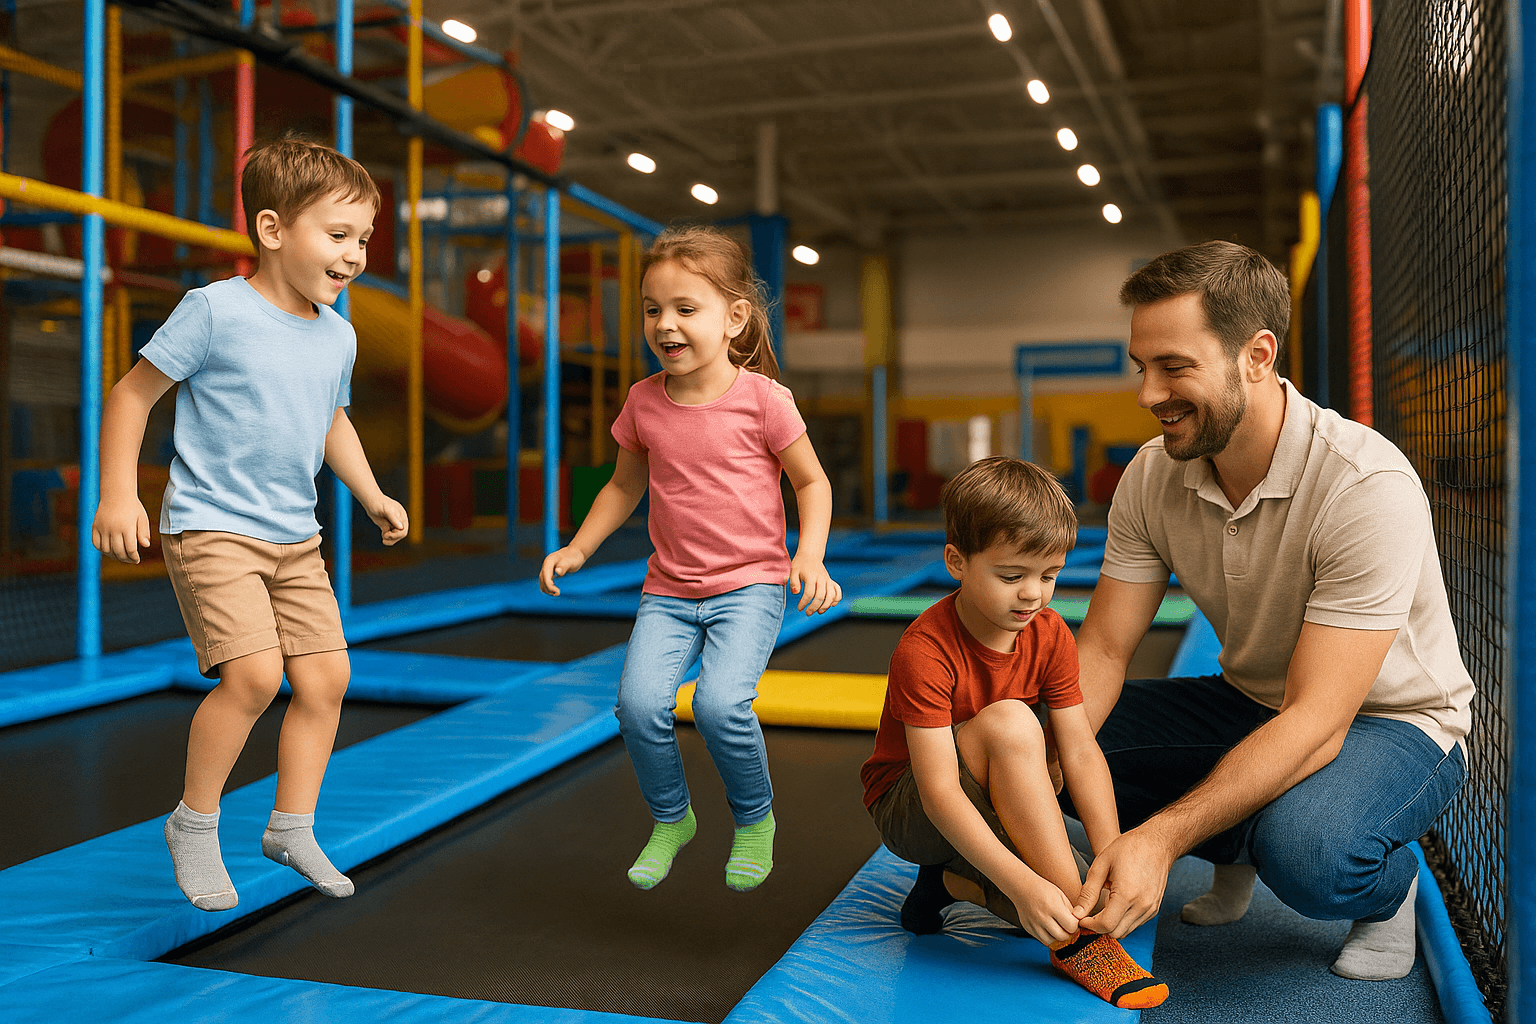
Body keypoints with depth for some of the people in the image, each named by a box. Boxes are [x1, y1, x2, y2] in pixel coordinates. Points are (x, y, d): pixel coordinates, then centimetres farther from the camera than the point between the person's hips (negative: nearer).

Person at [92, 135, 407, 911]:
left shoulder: (338, 335, 8)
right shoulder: (215, 310, -11)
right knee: (254, 673, -19)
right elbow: (131, 394, -6)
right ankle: (193, 824, 4)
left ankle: (291, 827, 20)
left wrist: (371, 494, 15)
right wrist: (118, 493, -14)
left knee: (327, 676, 3)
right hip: (211, 528, -7)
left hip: (295, 538, 7)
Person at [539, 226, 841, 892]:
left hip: (750, 584, -4)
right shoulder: (644, 401, 2)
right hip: (668, 590, 4)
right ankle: (670, 818, 13)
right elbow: (624, 485, 17)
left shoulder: (763, 399, -9)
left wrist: (810, 557, -13)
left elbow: (811, 481, 1)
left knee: (720, 702, -24)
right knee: (639, 702, -16)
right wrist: (577, 548, 7)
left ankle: (755, 818, 7)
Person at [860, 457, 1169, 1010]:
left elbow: (1080, 752, -12)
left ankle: (951, 882, 8)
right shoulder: (924, 652, -27)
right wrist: (1023, 884, -41)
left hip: (994, 806, 6)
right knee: (1007, 720, -34)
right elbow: (939, 793, -32)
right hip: (905, 808, -6)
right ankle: (1075, 935, -27)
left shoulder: (1050, 635, -8)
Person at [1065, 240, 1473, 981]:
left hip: (1392, 720, -5)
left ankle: (1389, 882, 0)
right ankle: (1239, 848, 7)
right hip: (1251, 704, 6)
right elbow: (1103, 648, -9)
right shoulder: (1153, 476, -10)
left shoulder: (1367, 486, -30)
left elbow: (1318, 722, -33)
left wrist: (1160, 836, -43)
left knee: (1303, 851, -38)